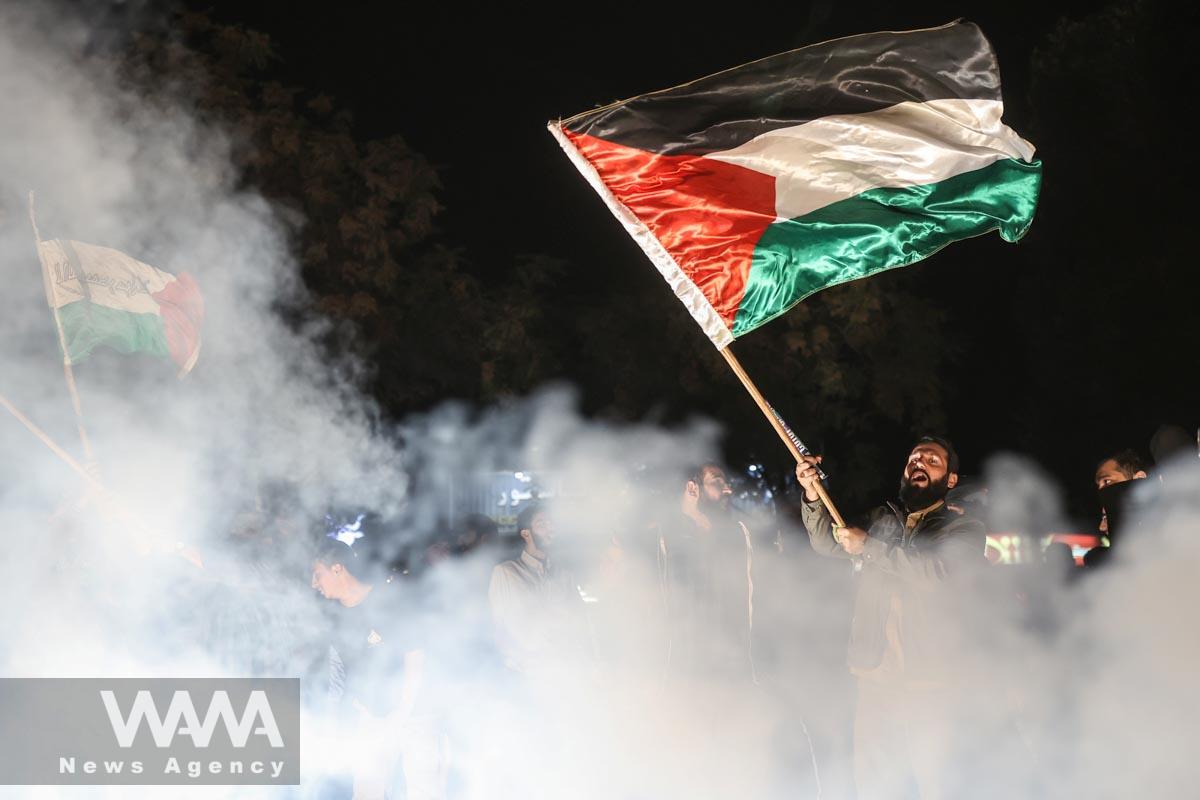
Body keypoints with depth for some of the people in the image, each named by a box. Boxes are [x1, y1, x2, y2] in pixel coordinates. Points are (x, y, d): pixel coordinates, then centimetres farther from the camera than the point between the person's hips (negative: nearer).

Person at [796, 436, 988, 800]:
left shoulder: (963, 528, 1)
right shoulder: (882, 519, 16)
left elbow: (939, 572, -16)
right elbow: (829, 543, 10)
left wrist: (869, 547, -12)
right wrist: (813, 496, -7)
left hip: (931, 684, -4)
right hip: (875, 675, 4)